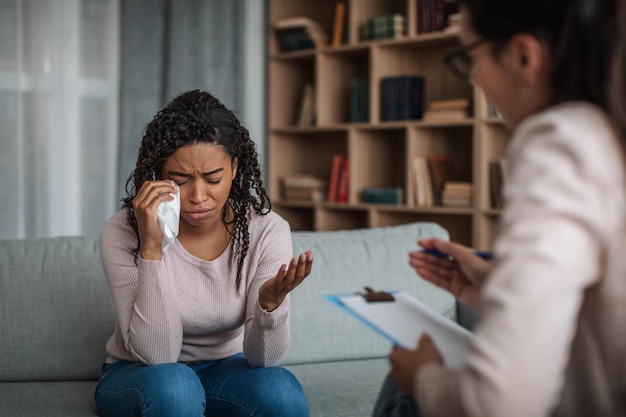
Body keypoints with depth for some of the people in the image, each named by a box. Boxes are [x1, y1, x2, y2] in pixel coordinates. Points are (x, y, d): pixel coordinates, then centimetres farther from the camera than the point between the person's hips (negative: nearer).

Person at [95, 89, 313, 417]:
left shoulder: (267, 230, -16)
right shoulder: (123, 233, -20)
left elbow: (261, 358, -16)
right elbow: (156, 355, -25)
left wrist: (271, 301, -38)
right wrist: (151, 248, -35)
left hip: (225, 368, 2)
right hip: (140, 375, -1)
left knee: (281, 390, -30)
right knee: (172, 383, -36)